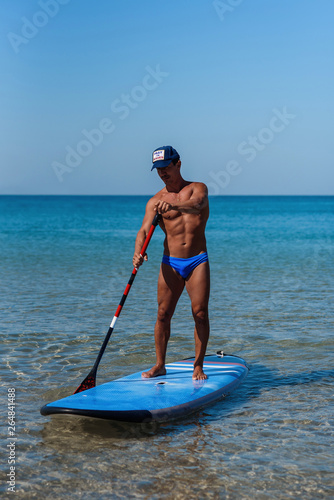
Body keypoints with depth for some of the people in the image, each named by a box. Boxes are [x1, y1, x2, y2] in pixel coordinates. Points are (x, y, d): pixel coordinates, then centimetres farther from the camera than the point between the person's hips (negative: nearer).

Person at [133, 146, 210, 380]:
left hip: (198, 261, -1)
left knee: (200, 313, -5)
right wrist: (138, 253, -28)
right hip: (171, 263, 2)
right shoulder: (155, 201, 6)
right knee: (163, 314, -1)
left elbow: (197, 204, -22)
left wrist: (174, 206, -44)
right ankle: (160, 365, 10)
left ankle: (198, 366, 5)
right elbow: (144, 230, -6)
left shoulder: (198, 188, 2)